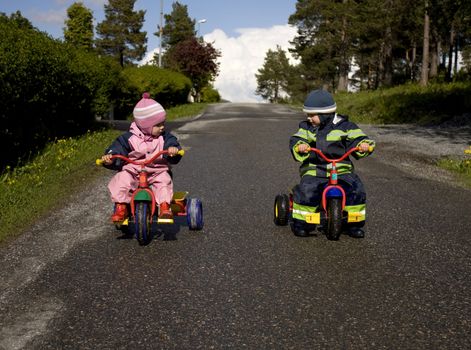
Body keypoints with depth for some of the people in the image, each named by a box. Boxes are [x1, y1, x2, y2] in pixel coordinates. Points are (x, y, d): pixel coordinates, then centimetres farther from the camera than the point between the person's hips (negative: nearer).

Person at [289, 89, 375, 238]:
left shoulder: (344, 126, 4)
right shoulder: (306, 128, 9)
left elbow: (356, 139, 3)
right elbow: (295, 141, 0)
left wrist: (364, 145, -19)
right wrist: (300, 146, -23)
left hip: (341, 169, 0)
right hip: (314, 170, 0)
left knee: (356, 189, -19)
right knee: (306, 190, -27)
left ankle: (354, 223, -3)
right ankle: (301, 222, -9)